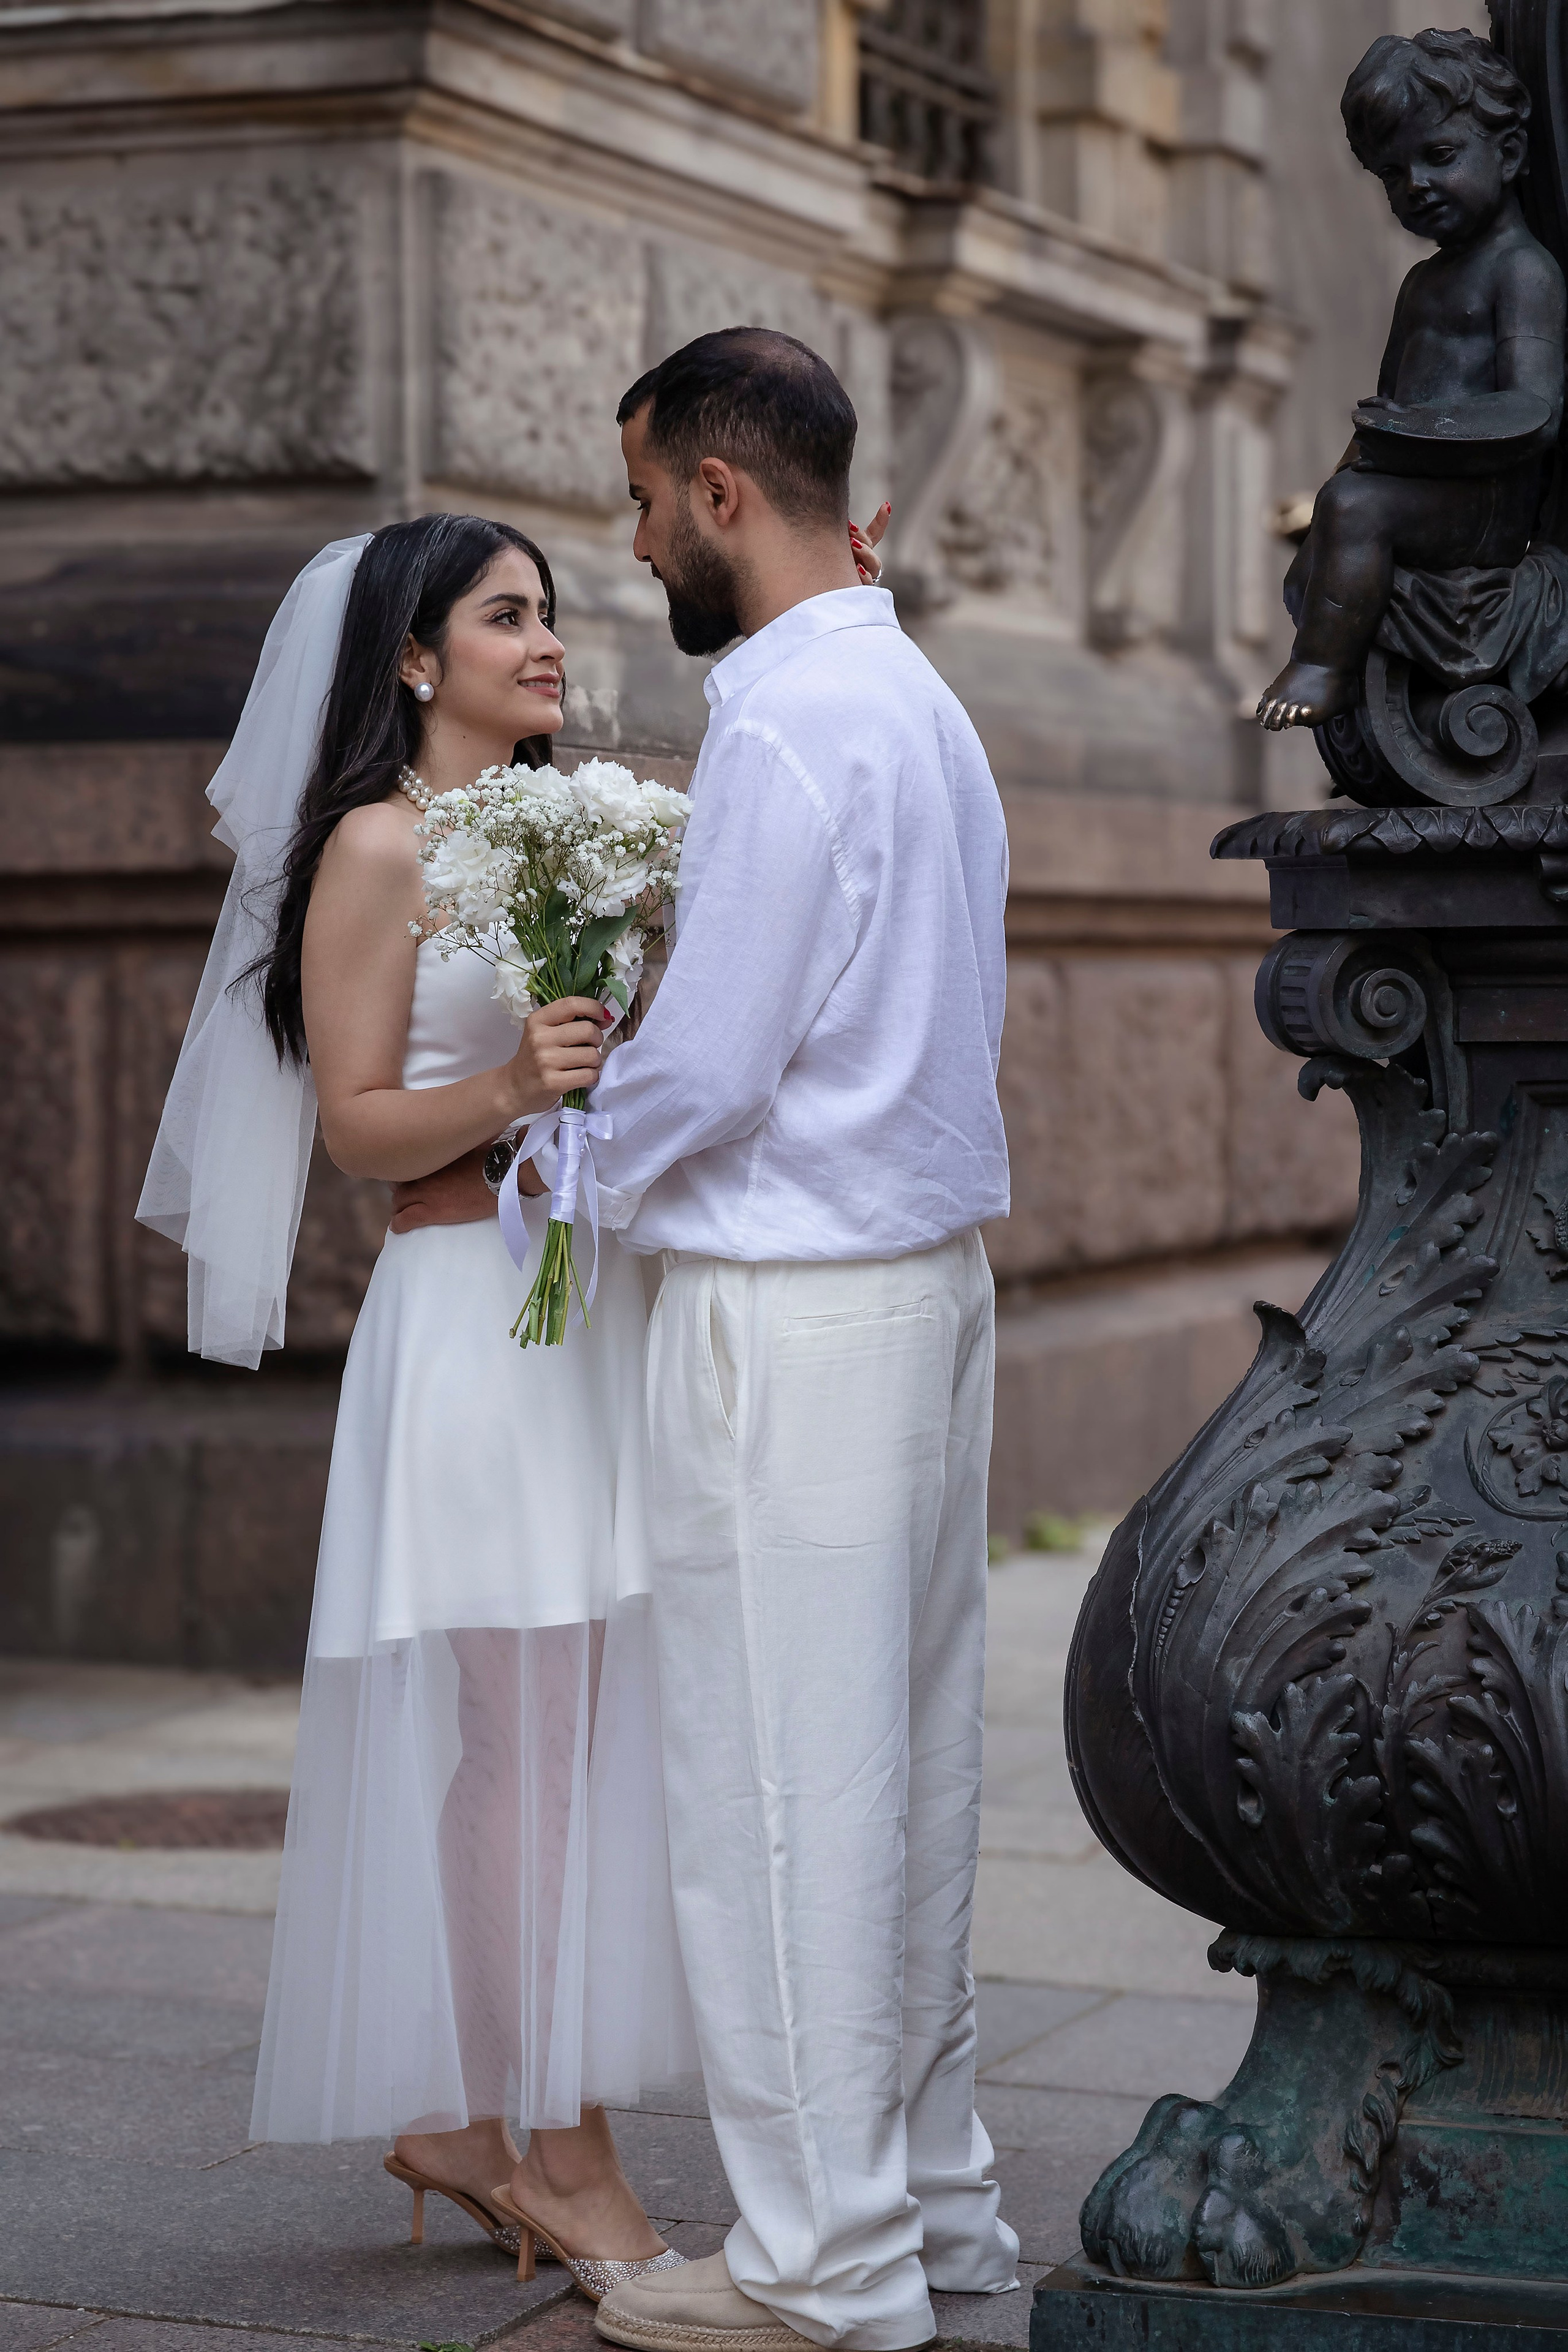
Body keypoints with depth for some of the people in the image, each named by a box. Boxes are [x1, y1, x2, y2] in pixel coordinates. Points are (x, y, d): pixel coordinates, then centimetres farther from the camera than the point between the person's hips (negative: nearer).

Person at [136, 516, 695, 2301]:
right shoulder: (379, 847, -5)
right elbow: (358, 1122, -9)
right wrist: (509, 1089, -23)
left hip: (598, 1312, 8)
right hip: (470, 1318, -8)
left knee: (577, 1730, 7)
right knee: (519, 1728, -5)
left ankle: (464, 2119, 17)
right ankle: (561, 2155, 2)